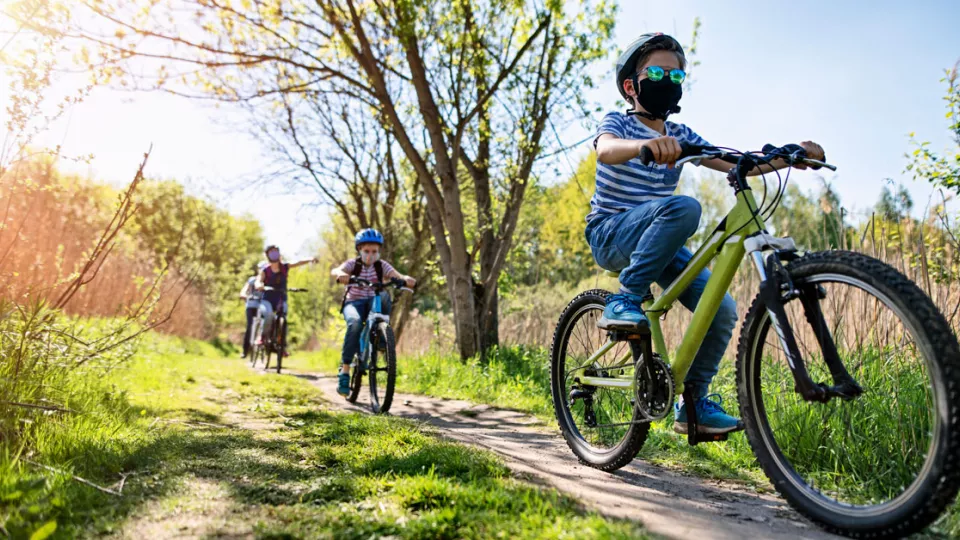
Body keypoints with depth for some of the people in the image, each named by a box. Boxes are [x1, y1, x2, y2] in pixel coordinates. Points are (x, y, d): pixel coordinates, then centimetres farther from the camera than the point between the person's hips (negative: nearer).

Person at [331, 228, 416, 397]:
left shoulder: (382, 265, 0)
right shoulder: (353, 264, -5)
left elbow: (396, 275, -19)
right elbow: (335, 270, -26)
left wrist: (406, 279, -44)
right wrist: (341, 275, -52)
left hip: (374, 303, 2)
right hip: (354, 303, -1)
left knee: (384, 296, -34)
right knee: (355, 323, -36)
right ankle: (344, 370, -29)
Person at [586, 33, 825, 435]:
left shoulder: (681, 136, 12)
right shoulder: (618, 123, -3)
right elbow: (606, 149, -29)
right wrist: (647, 144, -51)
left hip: (657, 242, 6)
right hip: (610, 234, -6)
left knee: (722, 310, -9)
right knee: (682, 207, -35)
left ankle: (693, 403, 8)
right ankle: (624, 301, -25)